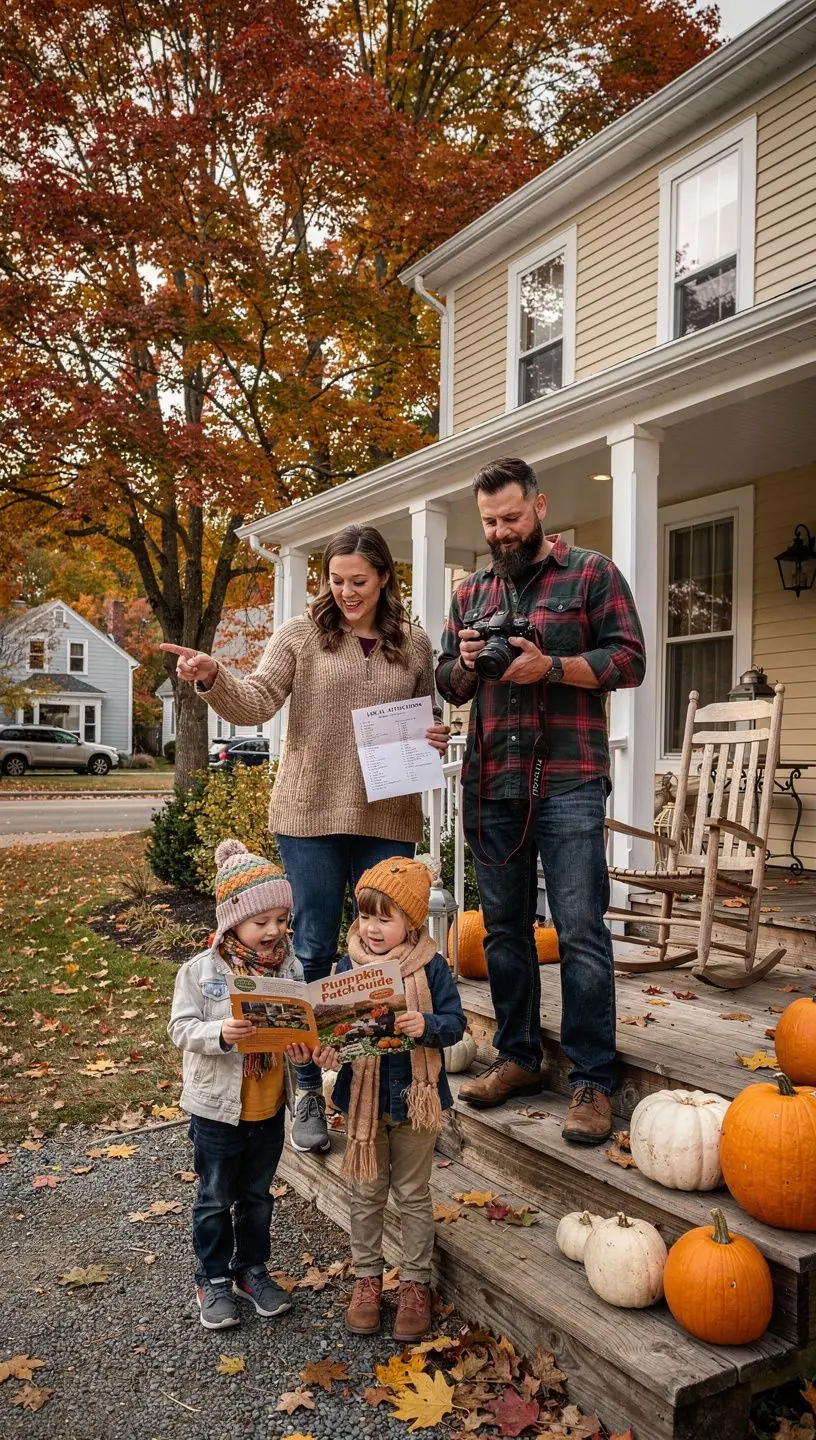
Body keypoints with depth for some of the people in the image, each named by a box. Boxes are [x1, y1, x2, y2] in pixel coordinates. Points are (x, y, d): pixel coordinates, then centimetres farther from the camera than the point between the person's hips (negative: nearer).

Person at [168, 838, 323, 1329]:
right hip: (218, 1108, -3)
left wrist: (304, 1049, -19)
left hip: (270, 1108, 3)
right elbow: (181, 1027, -15)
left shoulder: (290, 966, -6)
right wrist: (219, 1033, -33)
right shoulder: (201, 970, -16)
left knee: (257, 1195, 21)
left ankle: (252, 1270, 40)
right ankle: (214, 1280, 33)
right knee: (215, 1199, 15)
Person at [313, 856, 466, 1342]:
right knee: (366, 1193, 16)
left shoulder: (430, 966, -12)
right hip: (363, 1097, 2)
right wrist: (326, 1050, -20)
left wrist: (427, 1025, -31)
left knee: (413, 1194, 14)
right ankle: (367, 1278, 34)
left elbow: (455, 1021, -11)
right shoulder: (349, 965, -5)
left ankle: (416, 1283, 30)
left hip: (415, 1097, -2)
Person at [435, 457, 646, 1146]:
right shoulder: (471, 592, 18)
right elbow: (448, 685, 21)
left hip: (568, 780, -5)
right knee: (504, 928, 11)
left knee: (581, 930, -5)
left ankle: (592, 1080, 5)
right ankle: (518, 1057, 25)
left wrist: (550, 666, -16)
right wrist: (465, 663, -2)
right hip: (491, 784, 5)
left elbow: (629, 660, -4)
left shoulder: (592, 573, 4)